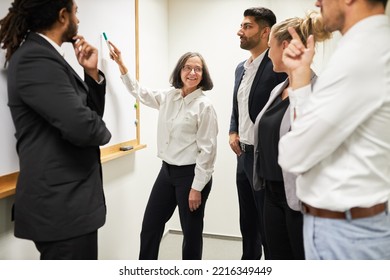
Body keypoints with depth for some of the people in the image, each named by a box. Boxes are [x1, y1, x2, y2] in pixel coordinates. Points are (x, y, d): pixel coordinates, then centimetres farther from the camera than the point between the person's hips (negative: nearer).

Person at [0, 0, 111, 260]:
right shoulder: (35, 59, -18)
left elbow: (93, 112, 14)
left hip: (66, 201, 10)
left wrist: (93, 72, 0)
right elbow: (84, 126, -29)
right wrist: (103, 131, -7)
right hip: (61, 207, -10)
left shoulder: (43, 56, 12)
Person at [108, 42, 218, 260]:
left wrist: (197, 187, -14)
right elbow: (140, 93, 23)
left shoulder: (204, 105, -13)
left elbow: (207, 149, -14)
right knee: (149, 228, 14)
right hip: (167, 170, 7)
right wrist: (122, 65, 17)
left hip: (191, 174, -6)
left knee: (191, 232, 9)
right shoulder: (168, 97, 6)